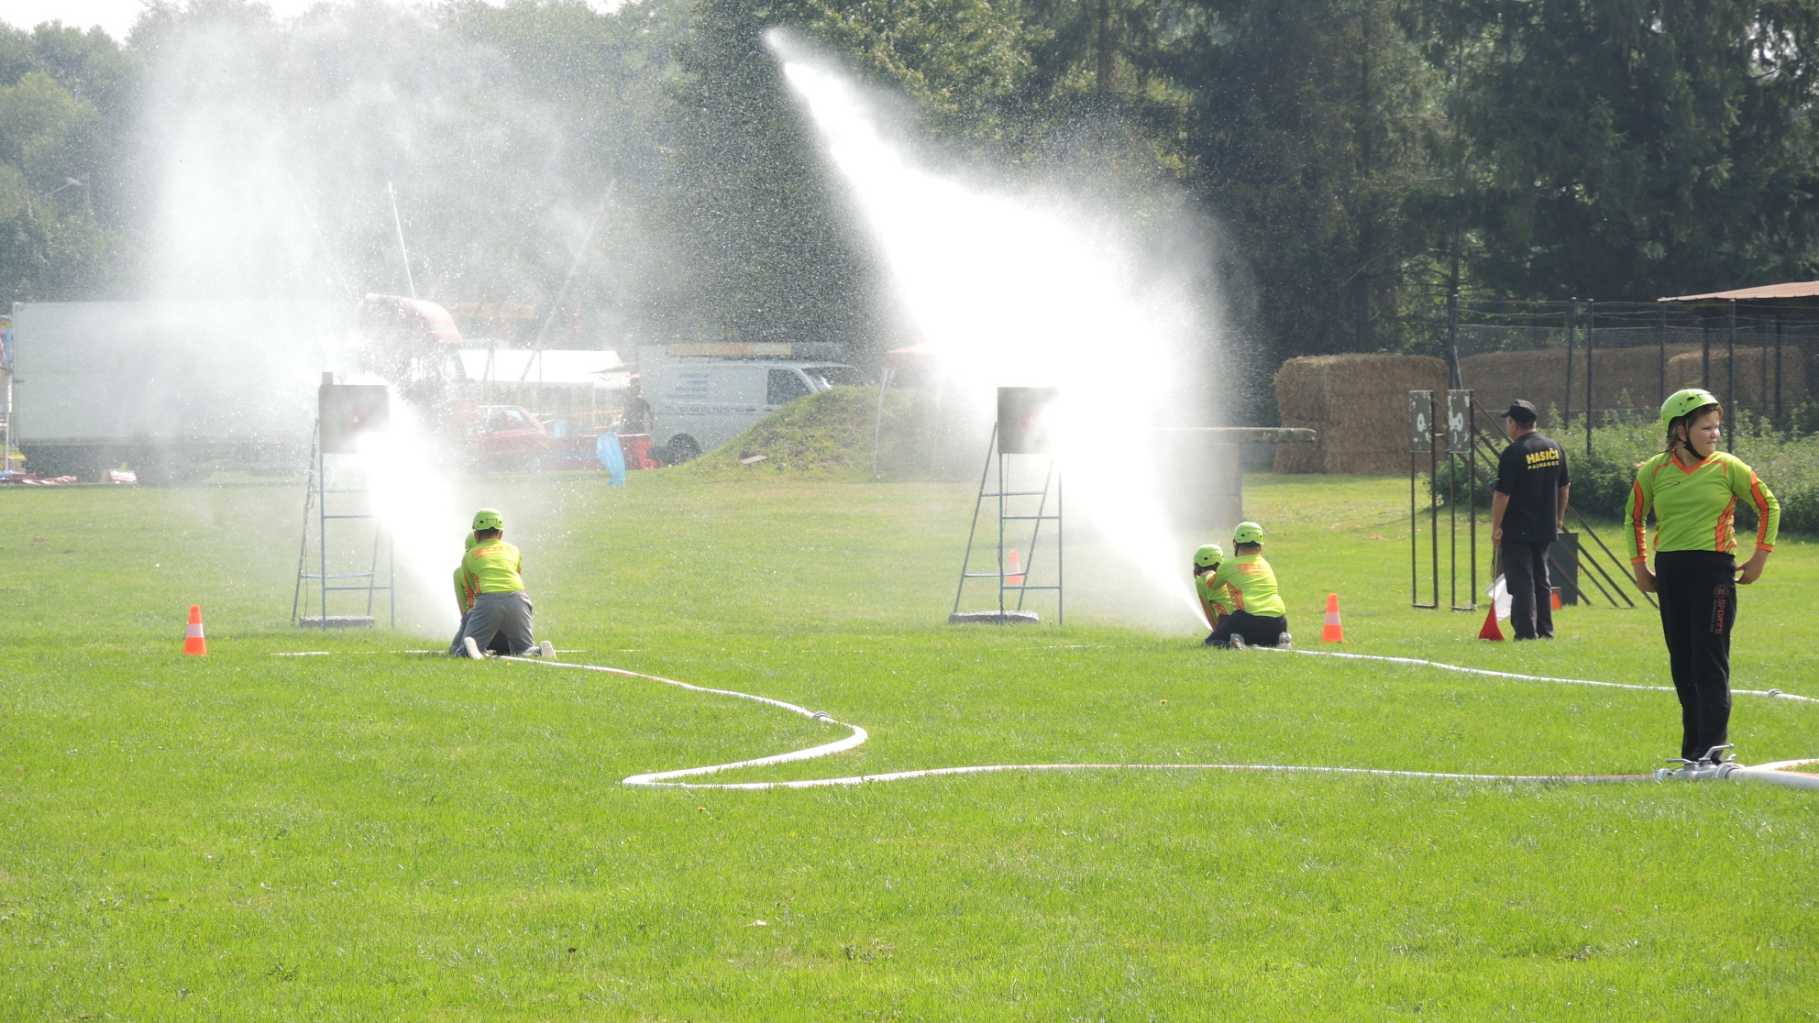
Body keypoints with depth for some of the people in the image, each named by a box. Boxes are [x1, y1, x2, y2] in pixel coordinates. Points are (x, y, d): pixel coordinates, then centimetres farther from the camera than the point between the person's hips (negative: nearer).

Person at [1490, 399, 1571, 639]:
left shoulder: (1513, 453, -16)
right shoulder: (1554, 448, 7)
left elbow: (1502, 494, -17)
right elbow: (1564, 487, 15)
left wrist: (1495, 527, -10)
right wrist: (1559, 518, 25)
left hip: (1517, 530, -7)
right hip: (1545, 529, 7)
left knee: (1521, 583, -3)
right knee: (1541, 581, 16)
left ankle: (1527, 633, -6)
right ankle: (1545, 631, 17)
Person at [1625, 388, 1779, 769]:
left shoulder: (1728, 467, -1)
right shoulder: (1654, 472, 5)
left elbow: (1769, 506, 8)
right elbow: (1634, 516, 20)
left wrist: (1760, 558, 3)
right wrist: (1639, 565, 14)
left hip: (1712, 568, -4)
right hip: (1669, 572, 4)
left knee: (1710, 662, -9)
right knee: (1682, 663, 8)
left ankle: (1712, 748, -9)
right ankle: (1693, 748, 17)